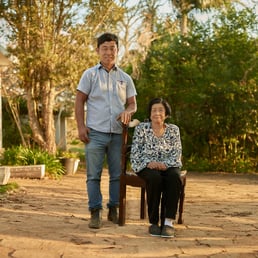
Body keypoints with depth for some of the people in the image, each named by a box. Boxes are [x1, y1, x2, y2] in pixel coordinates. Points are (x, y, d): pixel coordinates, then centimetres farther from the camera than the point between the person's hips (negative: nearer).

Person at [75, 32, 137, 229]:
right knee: (94, 175, -2)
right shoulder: (90, 74, 6)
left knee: (117, 174, 6)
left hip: (118, 133, 3)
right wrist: (81, 127, -7)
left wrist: (127, 111, -11)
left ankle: (114, 209, 19)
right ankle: (96, 213, 4)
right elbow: (79, 101, 3)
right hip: (95, 132, -2)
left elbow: (133, 103, 14)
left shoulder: (125, 78, 13)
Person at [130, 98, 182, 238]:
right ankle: (153, 222, -25)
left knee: (175, 177, -35)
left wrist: (165, 164, -17)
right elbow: (135, 153, -2)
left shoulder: (173, 129, 10)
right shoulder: (141, 128, 4)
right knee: (155, 178, -37)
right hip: (146, 167, -2)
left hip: (168, 167, 2)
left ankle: (168, 222, -34)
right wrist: (149, 163, -20)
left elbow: (177, 154, 2)